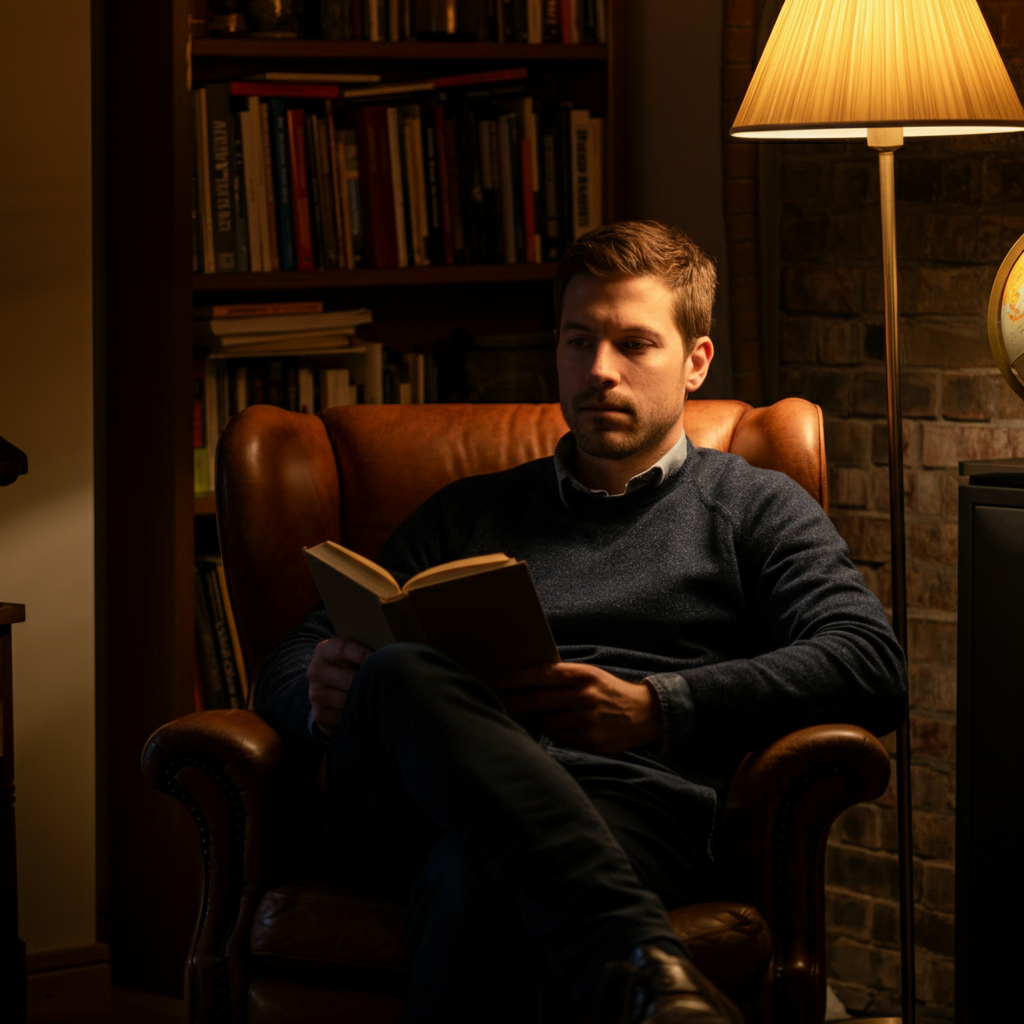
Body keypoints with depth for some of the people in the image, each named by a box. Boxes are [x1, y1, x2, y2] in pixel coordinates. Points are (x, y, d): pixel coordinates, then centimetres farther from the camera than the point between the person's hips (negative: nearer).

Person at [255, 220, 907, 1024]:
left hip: (633, 804, -3)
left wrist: (656, 708, -10)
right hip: (429, 805, 3)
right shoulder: (471, 514, 34)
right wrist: (324, 695, 0)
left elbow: (872, 666, 5)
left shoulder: (756, 508, 24)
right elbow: (294, 661, 29)